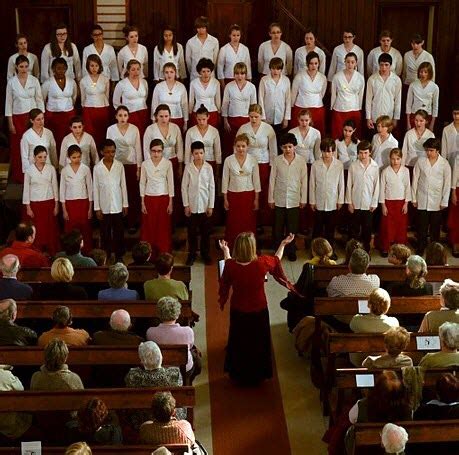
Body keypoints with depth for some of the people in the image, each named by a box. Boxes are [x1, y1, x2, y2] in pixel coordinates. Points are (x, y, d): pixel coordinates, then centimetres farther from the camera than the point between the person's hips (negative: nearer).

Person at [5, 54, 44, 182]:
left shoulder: (34, 80, -1)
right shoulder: (11, 82, -3)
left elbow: (39, 100, 4)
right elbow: (8, 102, 1)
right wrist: (10, 122, -2)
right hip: (17, 117, 0)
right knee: (18, 147, 3)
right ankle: (19, 176, 16)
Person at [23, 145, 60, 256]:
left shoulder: (51, 169, -3)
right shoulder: (29, 170, -5)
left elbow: (55, 187, 3)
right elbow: (26, 189, -1)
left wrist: (56, 205, 3)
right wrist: (28, 207, -3)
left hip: (49, 203, 1)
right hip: (35, 203, -1)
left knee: (50, 230, 5)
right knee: (37, 231, 1)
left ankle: (52, 254, 16)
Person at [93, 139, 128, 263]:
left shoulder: (119, 166, -4)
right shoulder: (97, 168, -7)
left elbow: (123, 186, 2)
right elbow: (95, 189, -3)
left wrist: (125, 204, 3)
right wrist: (97, 208, -3)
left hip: (118, 206, 1)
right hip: (104, 207, -1)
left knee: (118, 232, 9)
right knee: (105, 232, 10)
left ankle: (119, 255, 22)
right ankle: (106, 256, 23)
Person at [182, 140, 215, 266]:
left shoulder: (208, 167, -5)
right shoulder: (188, 167, -7)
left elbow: (212, 187, -1)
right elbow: (184, 187, -2)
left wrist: (211, 206, -2)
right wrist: (186, 205, -5)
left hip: (205, 205, 0)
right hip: (192, 205, 0)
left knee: (205, 231, 10)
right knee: (192, 231, 9)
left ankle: (205, 253, 25)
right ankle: (192, 254, 23)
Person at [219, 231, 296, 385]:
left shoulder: (230, 265, -23)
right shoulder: (261, 263, -26)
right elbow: (276, 260, -2)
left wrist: (225, 251, 17)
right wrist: (283, 244, 15)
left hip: (238, 312, 1)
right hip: (258, 311, -1)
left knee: (239, 343, 22)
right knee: (257, 344, 21)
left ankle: (238, 375, 38)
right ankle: (256, 376, 36)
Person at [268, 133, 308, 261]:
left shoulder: (301, 161, -5)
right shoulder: (277, 160, -5)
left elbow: (304, 181, 1)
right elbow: (272, 180, 1)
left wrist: (303, 199, 2)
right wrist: (270, 198, 2)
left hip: (294, 201, 0)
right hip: (279, 200, 0)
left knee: (292, 228, 7)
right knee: (278, 227, 8)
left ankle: (291, 251, 22)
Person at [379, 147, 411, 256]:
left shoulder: (405, 171, -4)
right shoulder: (385, 171, -8)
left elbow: (408, 187, 2)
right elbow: (382, 188, -3)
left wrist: (406, 203, -1)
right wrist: (383, 205, -4)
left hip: (401, 202, 1)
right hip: (388, 202, -1)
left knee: (401, 225, 8)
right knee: (387, 226, 4)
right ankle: (385, 248, 17)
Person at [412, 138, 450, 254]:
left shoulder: (444, 164, -6)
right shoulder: (420, 162, -3)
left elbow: (447, 184, -2)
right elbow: (415, 180, 2)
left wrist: (444, 202, -3)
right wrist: (414, 198, 3)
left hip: (436, 202, -1)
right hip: (422, 201, 1)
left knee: (435, 227, 10)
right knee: (422, 227, 6)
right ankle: (420, 249, 20)